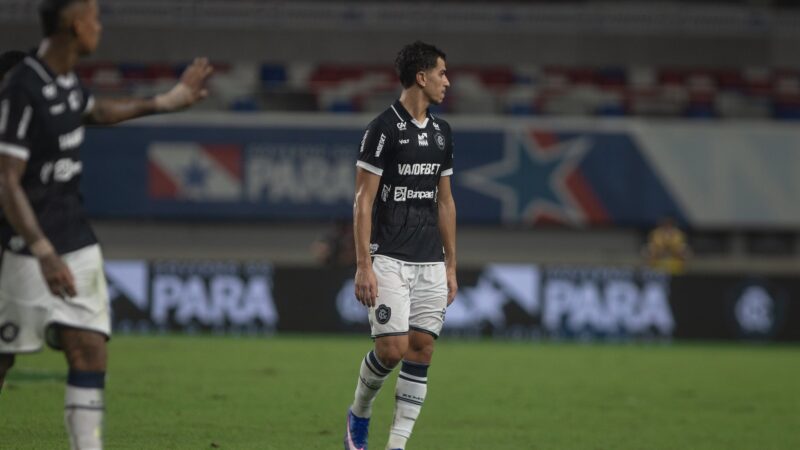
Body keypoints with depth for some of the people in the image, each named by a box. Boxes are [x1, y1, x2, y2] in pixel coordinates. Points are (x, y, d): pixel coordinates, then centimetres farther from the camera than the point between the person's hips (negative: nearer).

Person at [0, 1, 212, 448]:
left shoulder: (66, 78, 8)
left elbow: (96, 111, 33)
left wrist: (166, 102, 37)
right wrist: (44, 253, -28)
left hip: (77, 244, 8)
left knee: (89, 351, -2)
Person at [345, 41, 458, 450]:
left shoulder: (441, 133, 12)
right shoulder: (384, 129, -9)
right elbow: (363, 200, -10)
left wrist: (450, 265, 15)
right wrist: (363, 265, -15)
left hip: (430, 263, 6)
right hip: (389, 260, -6)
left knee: (421, 351, 0)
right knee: (392, 348, -12)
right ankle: (358, 414, 16)